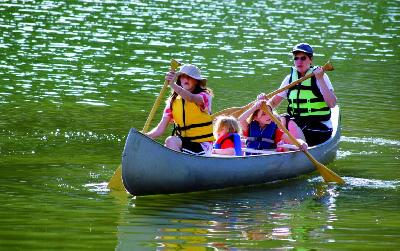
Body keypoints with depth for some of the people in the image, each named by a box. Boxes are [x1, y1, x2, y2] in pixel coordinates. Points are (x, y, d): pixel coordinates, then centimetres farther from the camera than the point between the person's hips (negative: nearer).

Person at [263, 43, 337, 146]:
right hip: (296, 124, 5)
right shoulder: (290, 78, 10)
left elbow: (332, 104, -16)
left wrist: (320, 80, -21)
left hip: (318, 127, -5)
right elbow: (274, 102, 12)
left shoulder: (320, 77, -4)